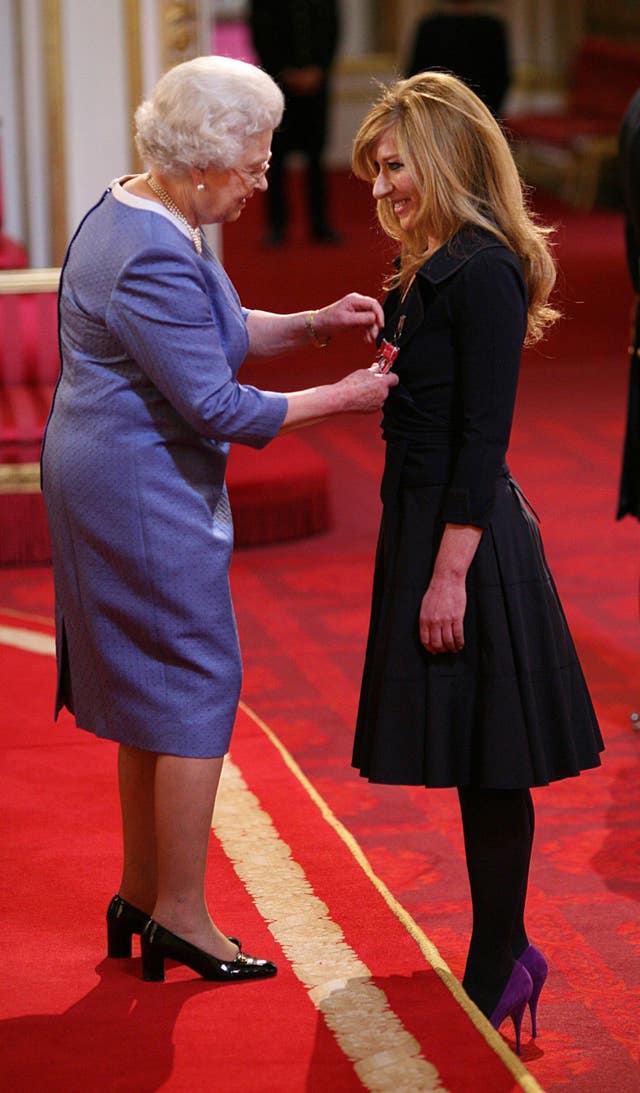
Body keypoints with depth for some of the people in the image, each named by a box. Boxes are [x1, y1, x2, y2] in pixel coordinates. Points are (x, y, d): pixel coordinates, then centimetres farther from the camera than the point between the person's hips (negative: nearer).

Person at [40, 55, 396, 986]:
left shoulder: (136, 212, 8)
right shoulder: (154, 260, -25)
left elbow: (219, 331, 19)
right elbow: (221, 410, -23)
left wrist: (313, 324, 5)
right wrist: (344, 397, -14)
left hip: (111, 481, 11)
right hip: (147, 493, -11)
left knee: (153, 689, 18)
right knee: (197, 689, -2)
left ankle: (142, 894, 27)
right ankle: (179, 918, 6)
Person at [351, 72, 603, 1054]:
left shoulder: (482, 272, -16)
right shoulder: (430, 269, 12)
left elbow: (483, 435, -19)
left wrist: (450, 573, -20)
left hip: (467, 537, -10)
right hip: (421, 524, 10)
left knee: (486, 768, -1)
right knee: (474, 766, 15)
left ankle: (494, 978, 8)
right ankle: (505, 957, 24)